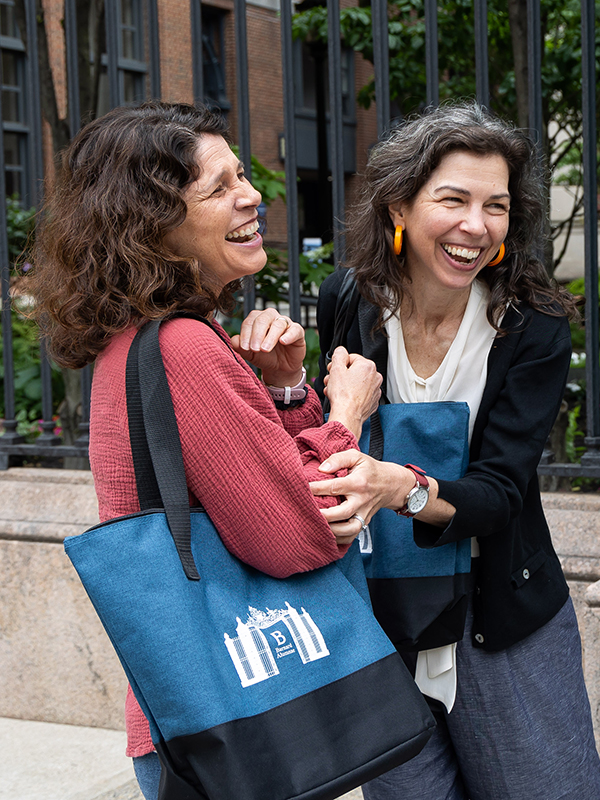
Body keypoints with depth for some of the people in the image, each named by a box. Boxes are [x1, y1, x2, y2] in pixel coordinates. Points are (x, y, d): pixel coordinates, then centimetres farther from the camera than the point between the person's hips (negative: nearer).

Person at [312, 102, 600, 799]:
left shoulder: (533, 328, -13)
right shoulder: (349, 305, -5)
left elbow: (499, 493, -20)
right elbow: (324, 446, 5)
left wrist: (403, 487, -40)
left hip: (504, 624, -1)